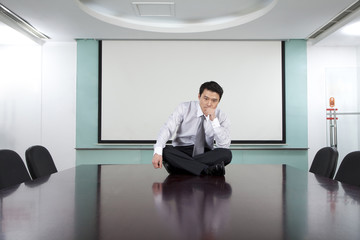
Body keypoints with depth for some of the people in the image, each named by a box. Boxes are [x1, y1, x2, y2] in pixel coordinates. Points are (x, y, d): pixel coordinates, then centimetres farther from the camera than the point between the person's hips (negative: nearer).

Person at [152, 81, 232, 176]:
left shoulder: (221, 117, -3)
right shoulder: (184, 108, -6)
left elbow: (224, 145, -14)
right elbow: (167, 128, -17)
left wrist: (214, 120, -24)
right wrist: (158, 151, -35)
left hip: (205, 154, 1)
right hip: (180, 152, 0)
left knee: (226, 154, -29)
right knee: (165, 151, -32)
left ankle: (181, 165, -28)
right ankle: (207, 170, -36)